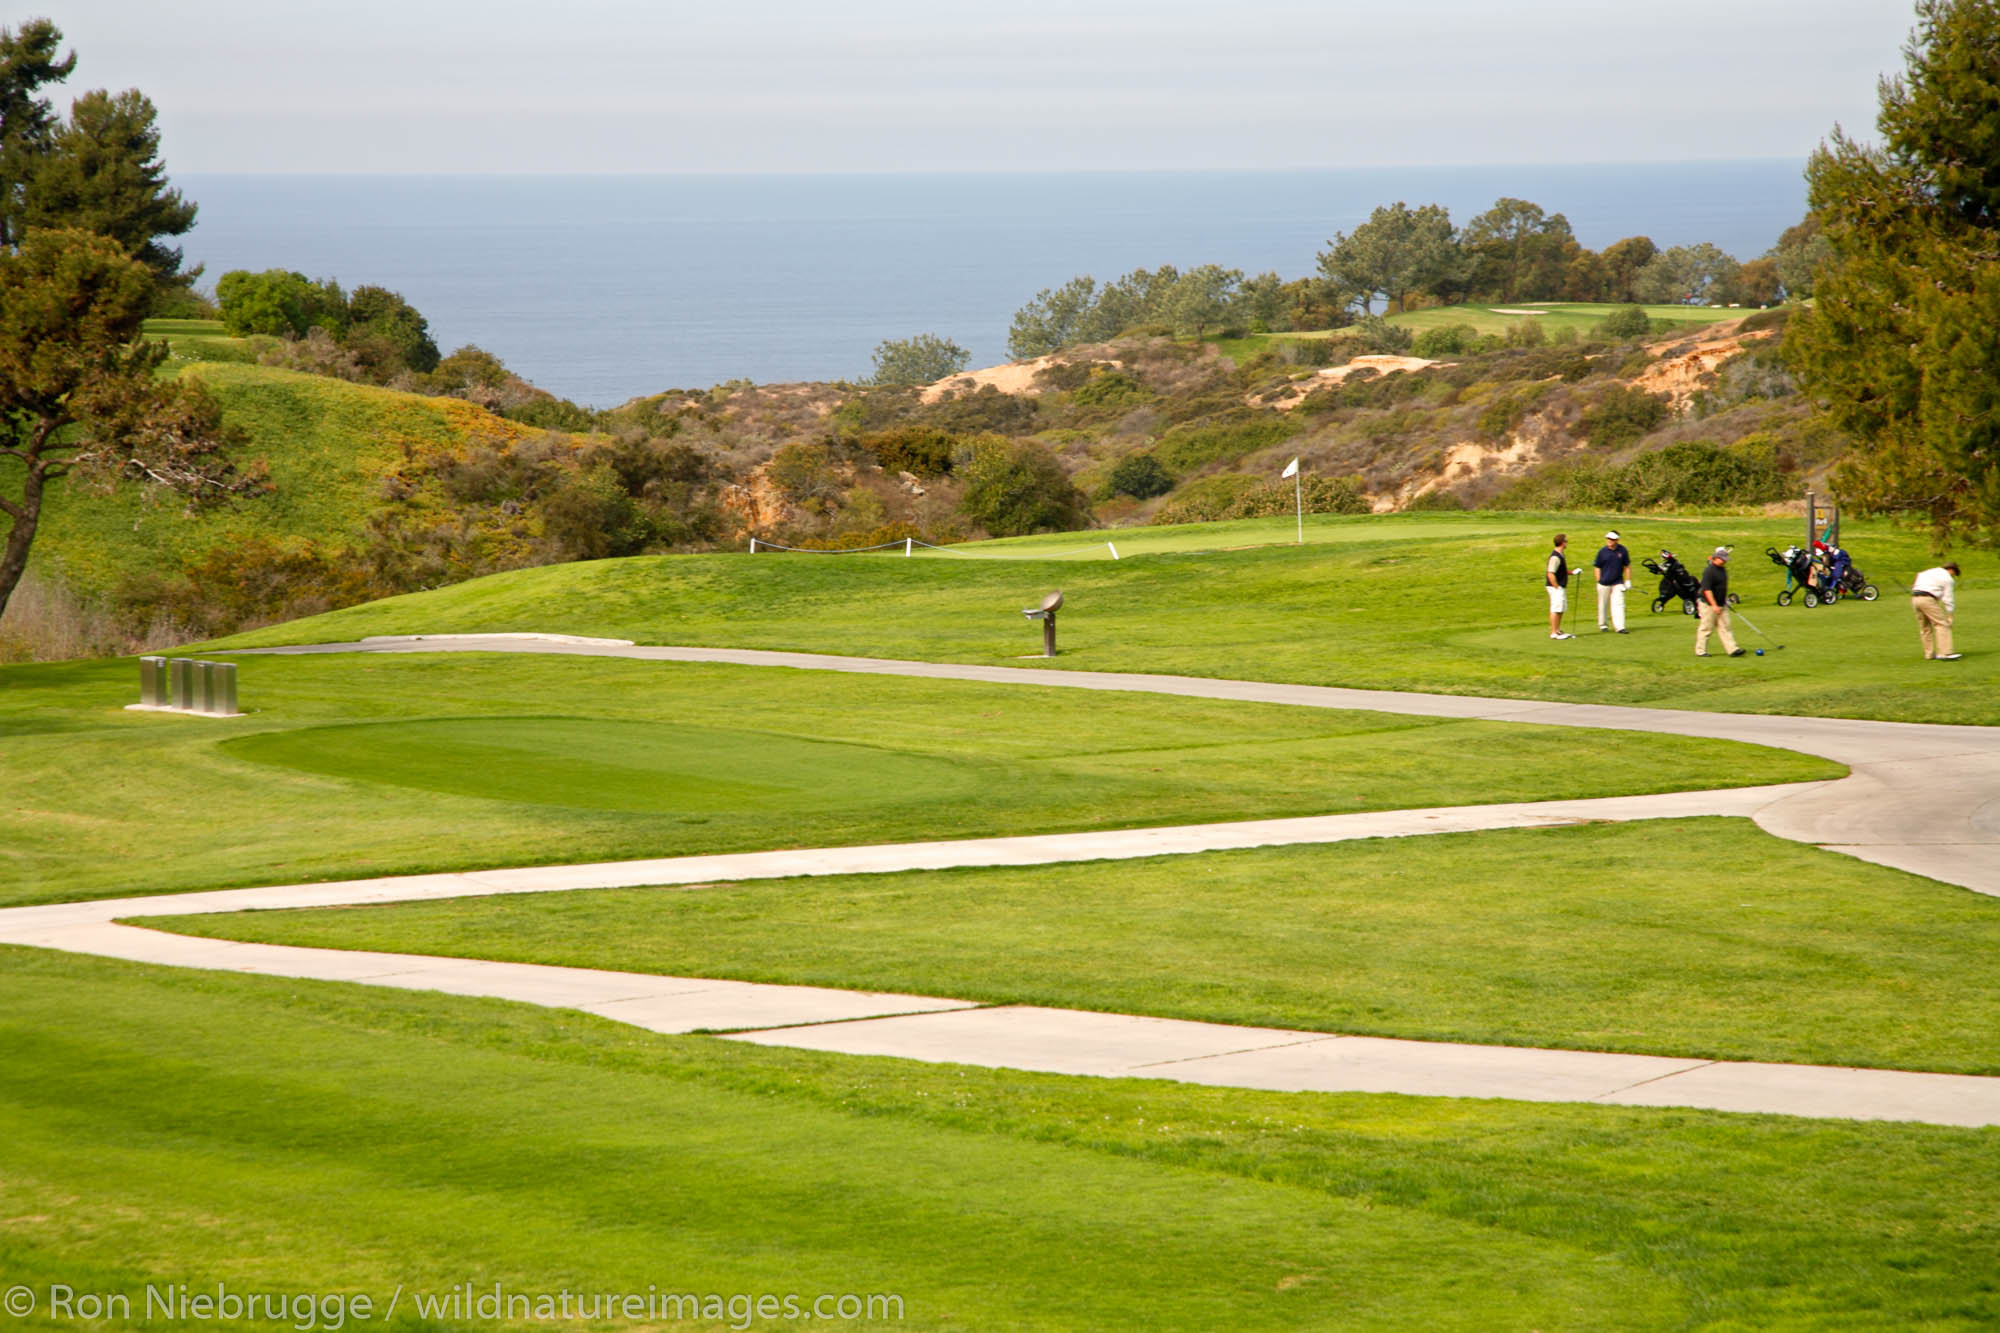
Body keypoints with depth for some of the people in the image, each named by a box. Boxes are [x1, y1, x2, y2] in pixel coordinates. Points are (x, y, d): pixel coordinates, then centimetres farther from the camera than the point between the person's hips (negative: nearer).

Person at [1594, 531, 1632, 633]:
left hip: (1618, 583, 0)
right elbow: (1598, 568, 4)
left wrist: (1628, 581, 5)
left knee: (1619, 604, -9)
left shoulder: (1622, 551, -1)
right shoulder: (1602, 552, -4)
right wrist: (1599, 581, -2)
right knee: (1603, 605, 8)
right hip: (1604, 584, 0)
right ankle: (1603, 625, 26)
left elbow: (1627, 566, 9)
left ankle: (1619, 627, -11)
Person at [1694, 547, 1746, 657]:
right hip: (1709, 605, -8)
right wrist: (1714, 605, -25)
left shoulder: (1723, 569, 10)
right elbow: (1707, 590, -22)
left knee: (1724, 628, 4)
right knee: (1706, 628, 0)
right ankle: (1700, 651, 9)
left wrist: (1726, 600, 22)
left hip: (1721, 605, 8)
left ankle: (1732, 649, 0)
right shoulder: (1709, 571, -18)